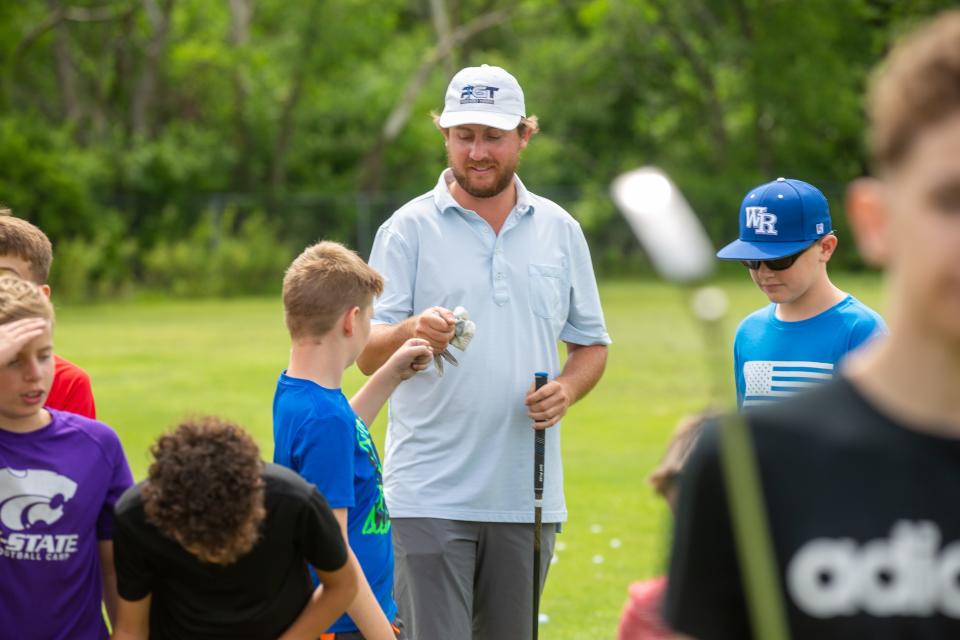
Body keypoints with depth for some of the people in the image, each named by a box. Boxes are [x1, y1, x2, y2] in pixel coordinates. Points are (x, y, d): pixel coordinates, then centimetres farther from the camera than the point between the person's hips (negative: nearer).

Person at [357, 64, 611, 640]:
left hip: (528, 493, 4)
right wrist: (412, 332, -28)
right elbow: (367, 354, -6)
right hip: (431, 497, -3)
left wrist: (568, 389, -5)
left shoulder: (560, 230, 11)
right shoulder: (409, 230, 0)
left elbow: (591, 342, 17)